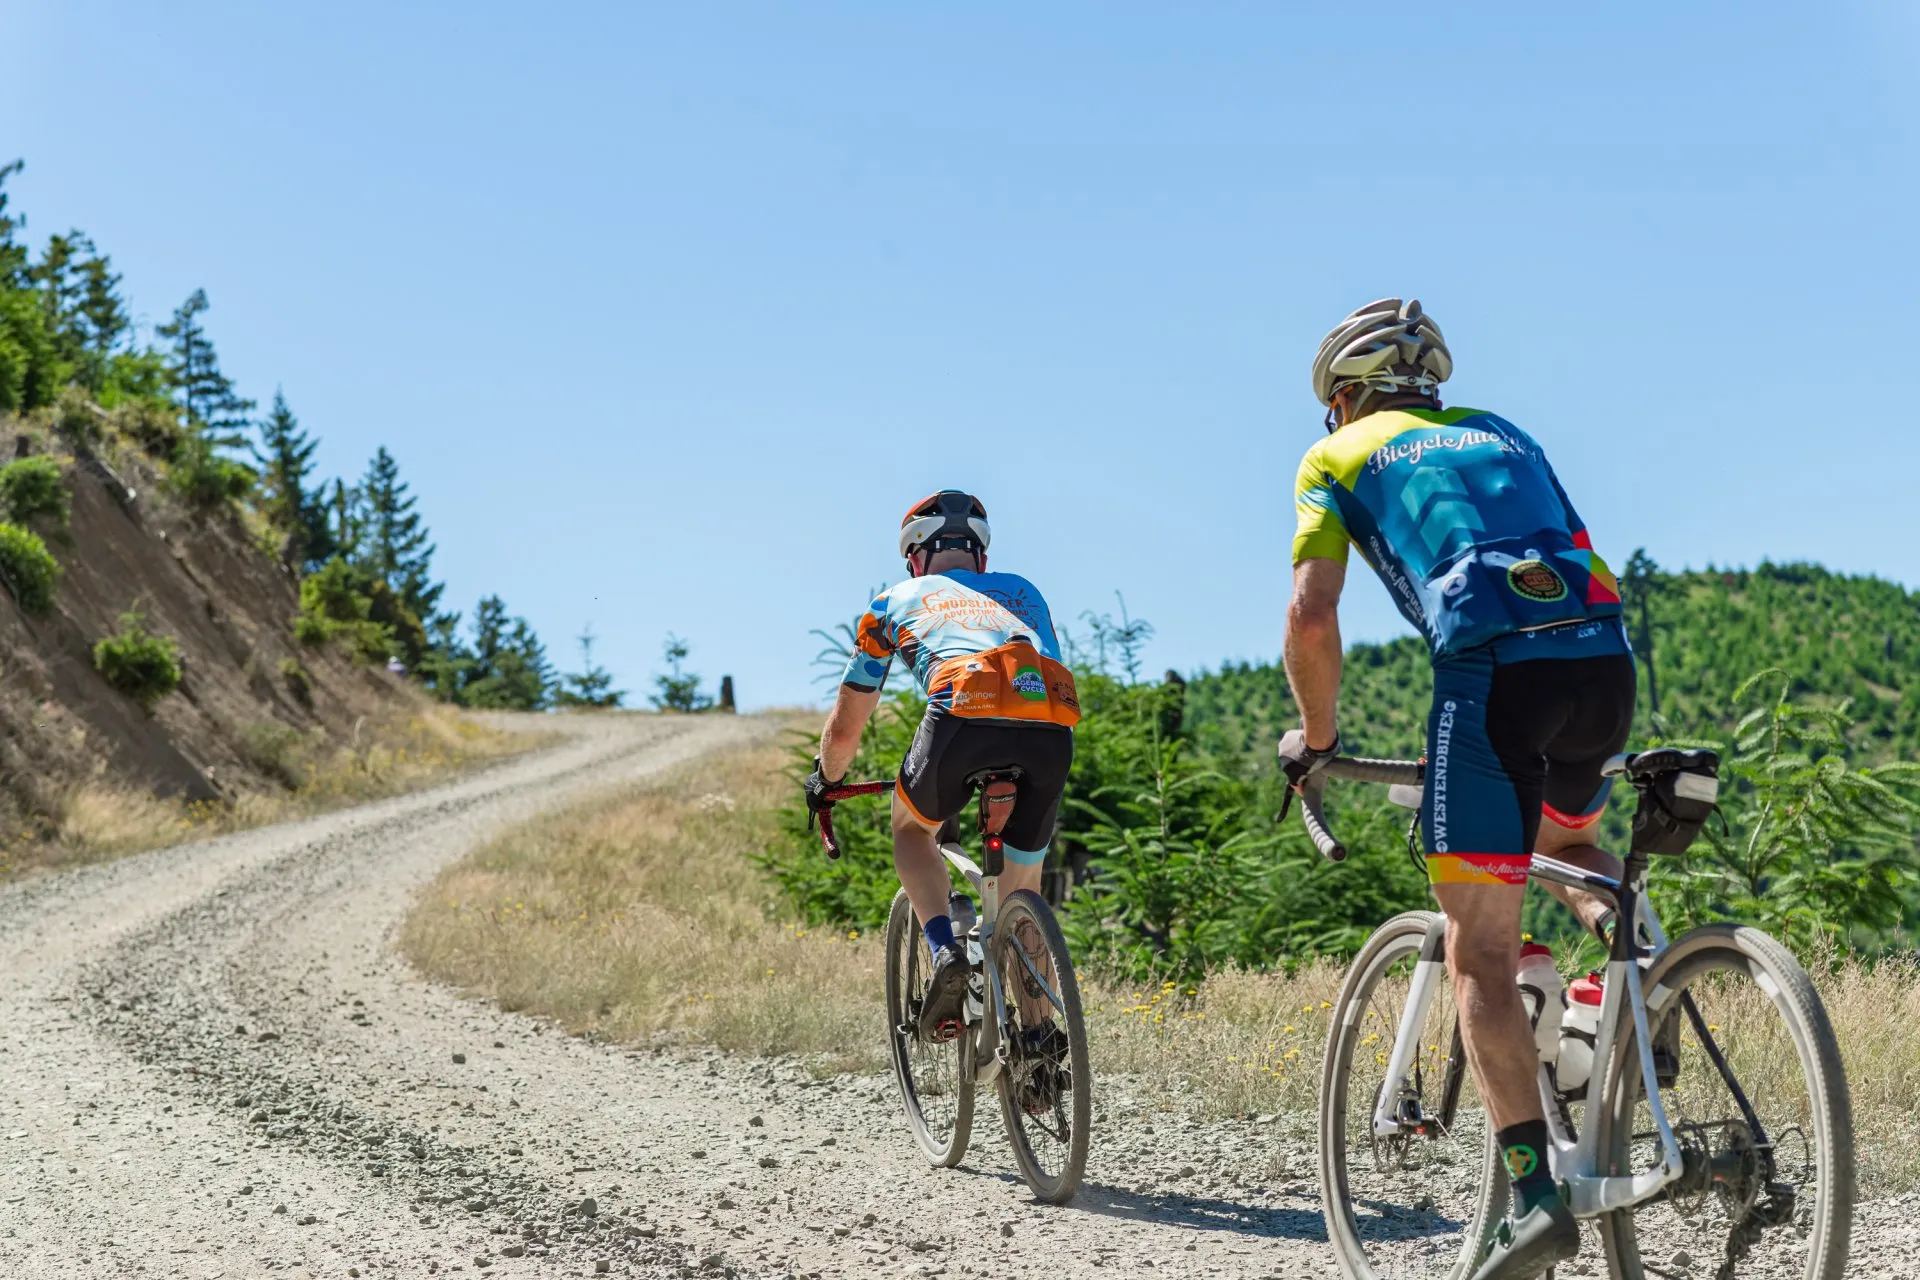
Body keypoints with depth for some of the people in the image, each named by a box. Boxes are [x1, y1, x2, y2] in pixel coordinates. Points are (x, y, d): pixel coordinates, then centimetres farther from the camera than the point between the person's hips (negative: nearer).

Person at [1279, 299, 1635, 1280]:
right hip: (1606, 658, 5)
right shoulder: (1502, 434, 31)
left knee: (1479, 955, 1)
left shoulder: (1336, 458, 16)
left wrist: (1315, 737, 19)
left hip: (1494, 667, -5)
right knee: (1564, 836, 36)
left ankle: (1535, 1194, -8)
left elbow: (1311, 617, 4)